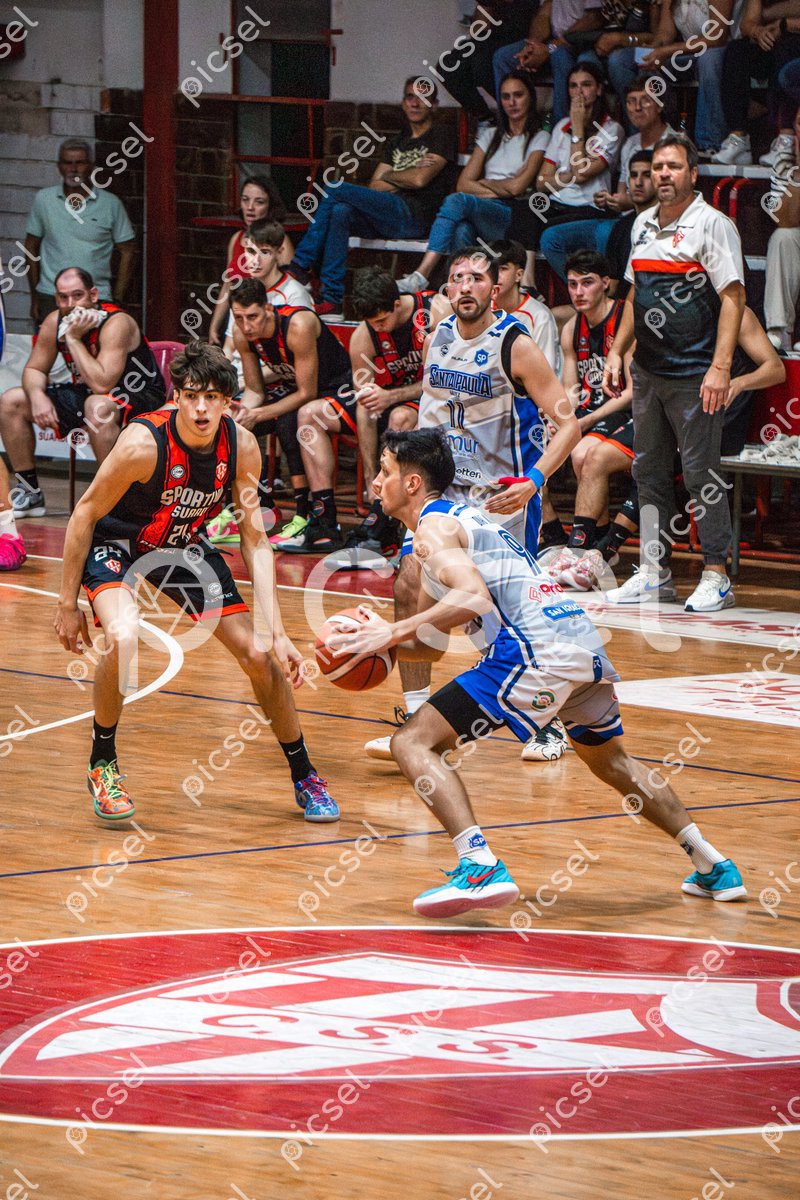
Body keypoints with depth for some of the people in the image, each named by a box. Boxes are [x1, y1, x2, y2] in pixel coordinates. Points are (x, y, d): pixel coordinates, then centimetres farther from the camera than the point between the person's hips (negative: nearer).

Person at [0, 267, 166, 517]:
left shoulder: (116, 323, -27)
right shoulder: (54, 322, -6)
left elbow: (101, 385, -36)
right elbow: (34, 369, 5)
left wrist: (74, 338, -31)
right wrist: (37, 396, -18)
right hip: (86, 394, 8)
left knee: (98, 406, -42)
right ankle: (29, 493, 6)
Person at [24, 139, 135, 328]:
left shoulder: (111, 204, 3)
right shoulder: (43, 200, 7)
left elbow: (127, 252, 6)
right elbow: (31, 247, 12)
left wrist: (117, 301, 1)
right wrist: (35, 298, 8)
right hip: (50, 297, 1)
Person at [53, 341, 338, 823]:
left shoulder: (242, 447, -19)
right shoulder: (144, 443, -32)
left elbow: (255, 540, -13)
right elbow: (85, 514, -20)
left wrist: (278, 633, -20)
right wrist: (68, 604, -16)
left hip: (184, 547, 5)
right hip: (116, 544, -4)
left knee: (260, 656, 0)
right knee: (124, 637, -33)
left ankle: (305, 778, 21)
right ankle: (103, 765, -10)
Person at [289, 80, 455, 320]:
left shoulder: (439, 138, 7)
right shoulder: (397, 143, 29)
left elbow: (420, 179, -8)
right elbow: (374, 186, 17)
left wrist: (388, 176, 9)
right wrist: (406, 179, 1)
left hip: (414, 216, -7)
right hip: (385, 218, 7)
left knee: (336, 190, -19)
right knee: (340, 211, -26)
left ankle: (299, 265, -17)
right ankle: (332, 301, -30)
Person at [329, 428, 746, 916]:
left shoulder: (433, 526, 1)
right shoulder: (464, 518, 29)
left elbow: (474, 596, -20)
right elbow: (431, 645, 32)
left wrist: (395, 632, -17)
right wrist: (384, 636, 15)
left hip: (536, 652, -10)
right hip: (586, 641, 10)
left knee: (413, 744, -7)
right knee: (609, 758, 33)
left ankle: (481, 867, -23)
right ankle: (714, 867, 34)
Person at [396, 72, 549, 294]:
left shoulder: (539, 138, 9)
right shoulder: (490, 136, 25)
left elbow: (518, 186, -6)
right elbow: (463, 184, 12)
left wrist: (483, 183, 9)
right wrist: (502, 190, -1)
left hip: (512, 219, -4)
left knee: (457, 201, -34)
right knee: (462, 231, -36)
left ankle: (420, 277, -45)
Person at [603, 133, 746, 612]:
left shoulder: (713, 225, -8)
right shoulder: (643, 225, 14)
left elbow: (733, 297, -13)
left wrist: (720, 367, -21)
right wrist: (618, 352, 18)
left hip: (695, 374, -7)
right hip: (649, 372, 7)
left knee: (702, 473, -7)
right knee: (649, 472, 10)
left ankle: (717, 577, -3)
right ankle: (654, 572, 17)